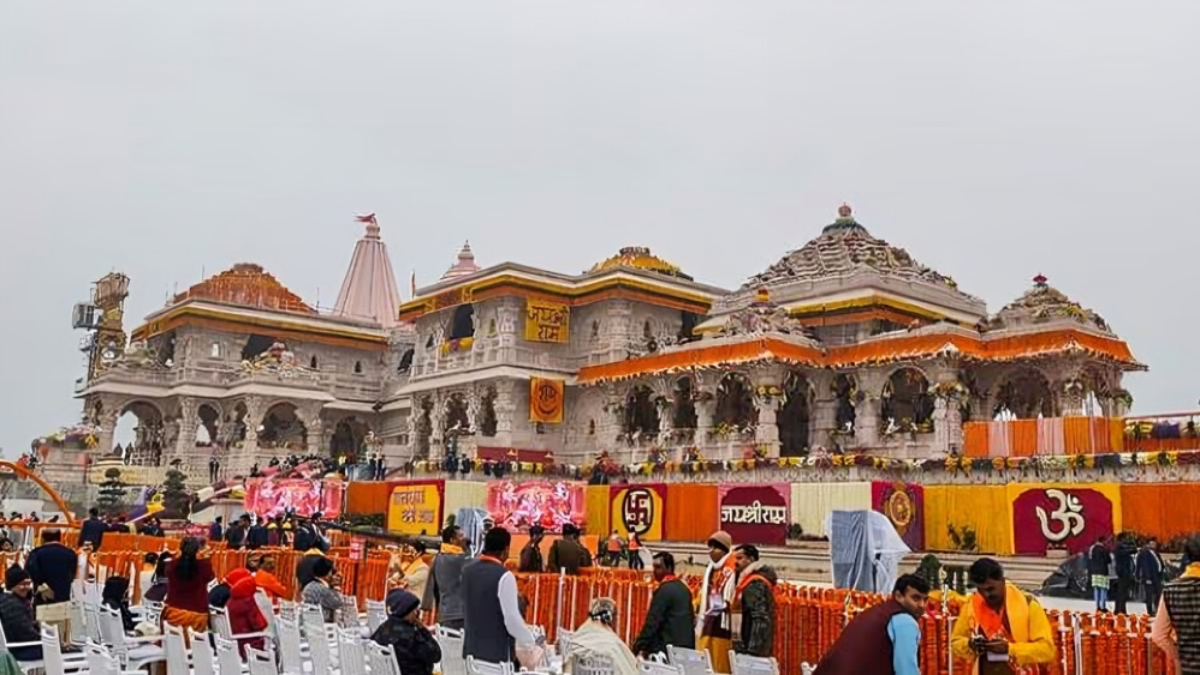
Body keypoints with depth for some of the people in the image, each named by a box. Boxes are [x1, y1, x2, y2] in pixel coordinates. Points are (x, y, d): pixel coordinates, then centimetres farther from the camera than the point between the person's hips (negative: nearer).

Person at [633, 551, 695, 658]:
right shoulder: (683, 588, 14)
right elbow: (691, 619, 18)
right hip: (685, 648, 9)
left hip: (666, 649, -9)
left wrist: (640, 647, -14)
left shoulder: (664, 590, -13)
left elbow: (652, 621, -16)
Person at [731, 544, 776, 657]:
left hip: (749, 648, -9)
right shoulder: (746, 580, 17)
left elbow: (761, 620, -19)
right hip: (743, 647, 9)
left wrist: (752, 650, -23)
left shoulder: (756, 583, -12)